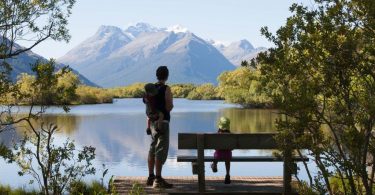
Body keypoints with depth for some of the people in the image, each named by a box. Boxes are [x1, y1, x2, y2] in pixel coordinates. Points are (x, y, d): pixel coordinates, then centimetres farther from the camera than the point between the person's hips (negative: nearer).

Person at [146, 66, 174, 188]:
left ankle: (151, 177, 21)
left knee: (153, 149, 14)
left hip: (153, 121, 8)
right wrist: (171, 104, 7)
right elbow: (169, 107, -16)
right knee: (161, 150, -8)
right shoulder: (166, 89, -11)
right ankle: (158, 180, -11)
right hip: (163, 122, -8)